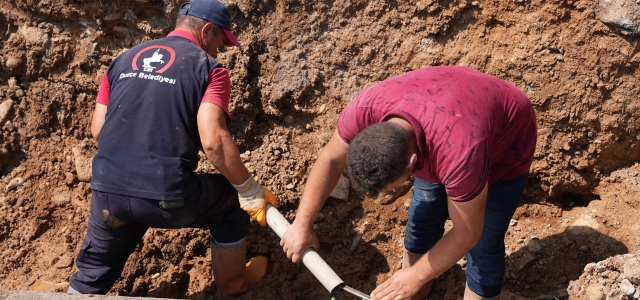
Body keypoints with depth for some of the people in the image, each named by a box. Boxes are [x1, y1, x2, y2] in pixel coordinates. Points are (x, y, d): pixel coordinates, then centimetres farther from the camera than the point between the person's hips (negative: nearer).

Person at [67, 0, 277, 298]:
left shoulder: (123, 60, 15)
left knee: (94, 272, 27)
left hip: (106, 190, 5)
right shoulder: (209, 68, -1)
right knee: (231, 198, 25)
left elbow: (98, 130, 12)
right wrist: (251, 192, -6)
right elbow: (213, 141, -15)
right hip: (167, 197, -4)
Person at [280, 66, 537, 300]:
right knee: (422, 214, 14)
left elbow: (467, 233, -30)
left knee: (484, 243, -1)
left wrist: (417, 276, -20)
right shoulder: (365, 109, -33)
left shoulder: (459, 153, -46)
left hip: (505, 146, -5)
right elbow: (330, 158, -13)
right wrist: (303, 224, -13)